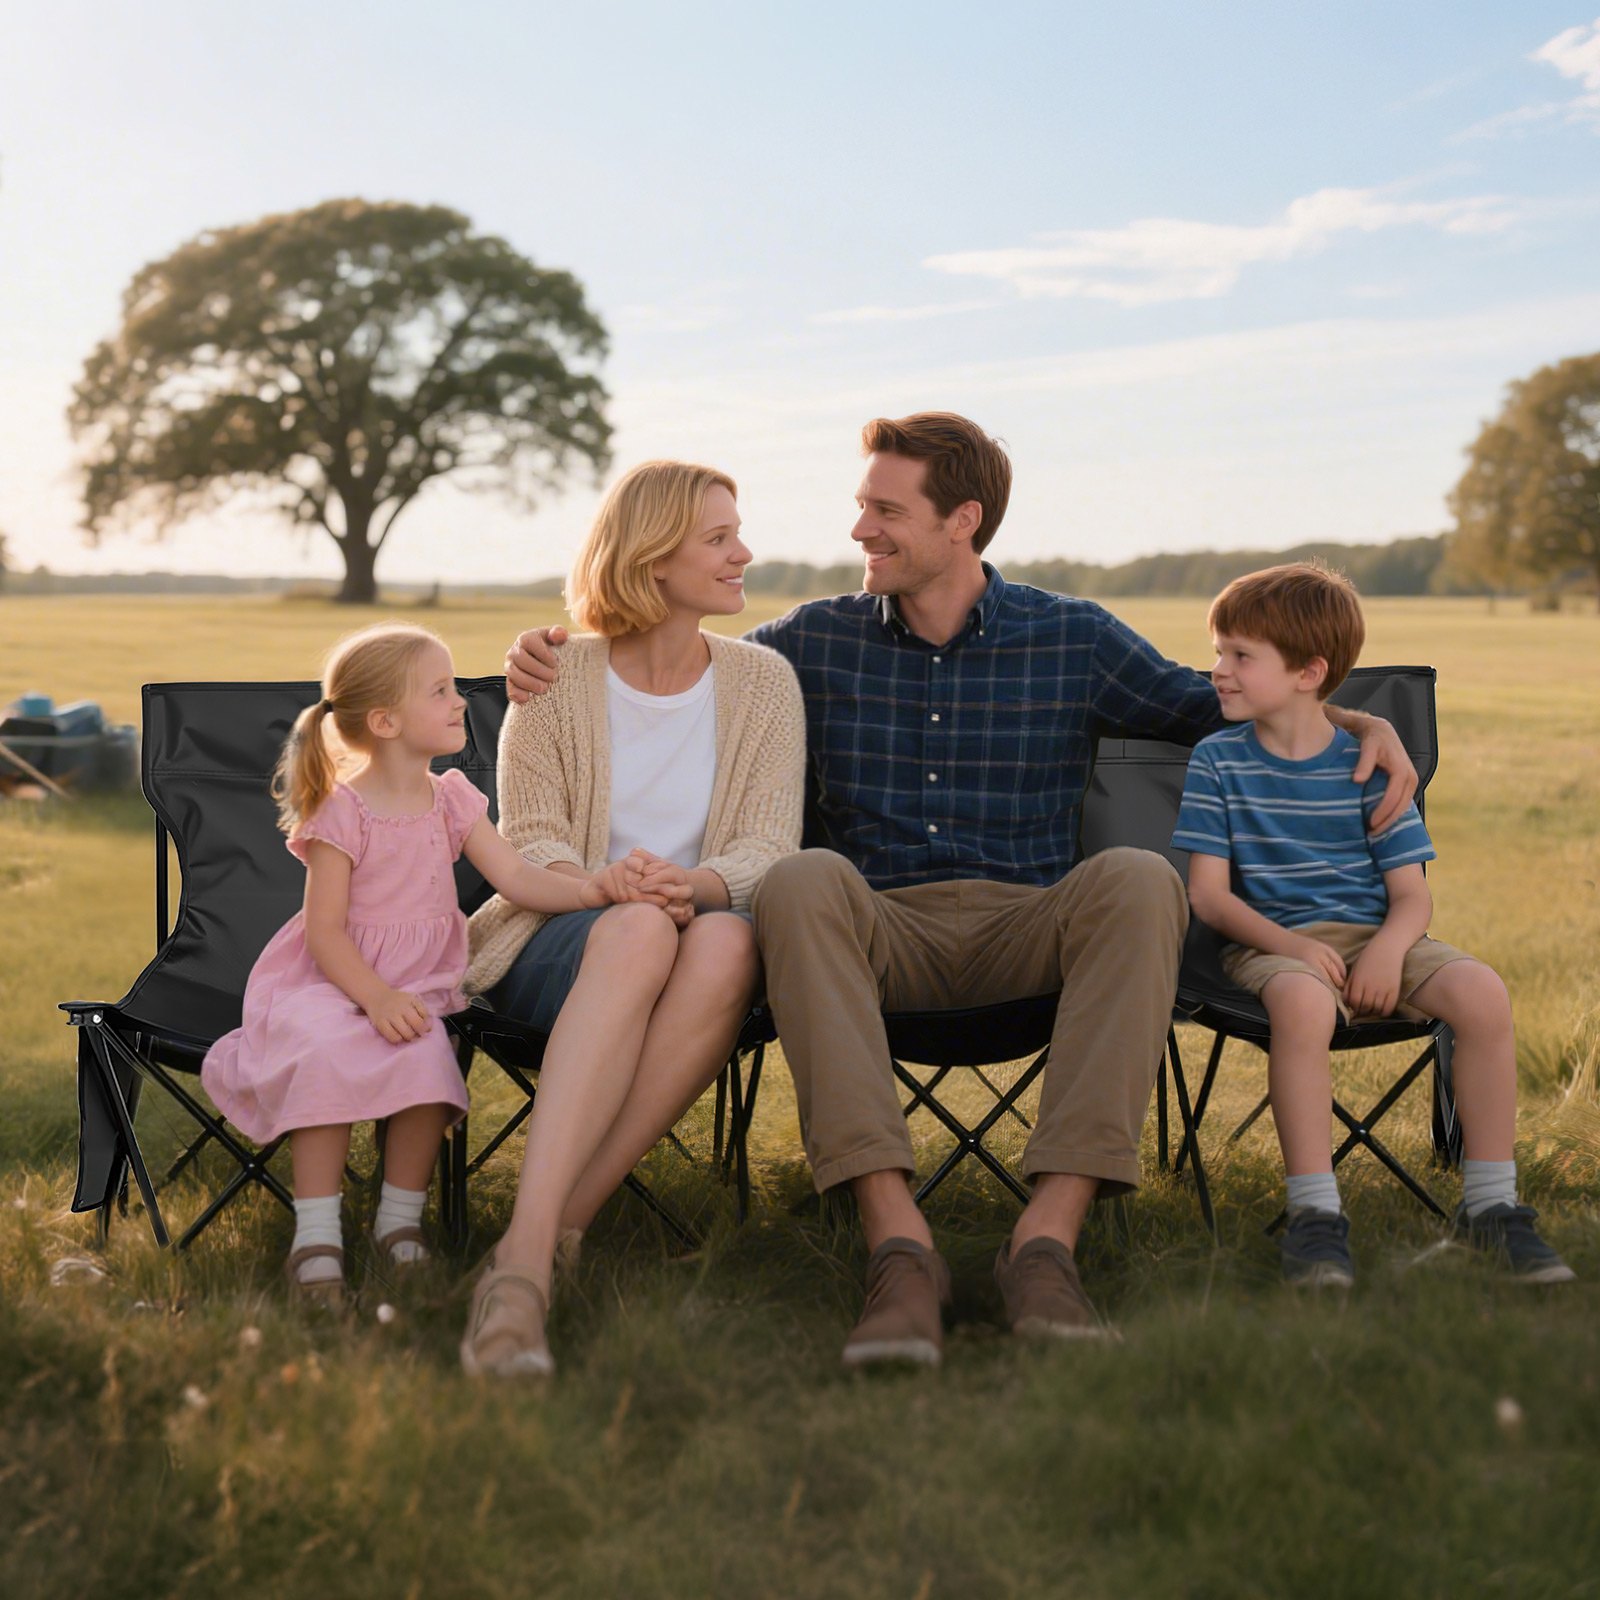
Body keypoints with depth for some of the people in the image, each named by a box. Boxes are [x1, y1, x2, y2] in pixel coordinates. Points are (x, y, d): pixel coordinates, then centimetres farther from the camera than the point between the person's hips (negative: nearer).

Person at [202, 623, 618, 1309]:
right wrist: (376, 996, -26)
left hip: (416, 985, 4)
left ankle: (399, 1220, -7)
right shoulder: (341, 813, -11)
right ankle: (316, 1237, -20)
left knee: (429, 1062, -27)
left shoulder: (453, 801, 5)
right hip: (330, 985, -4)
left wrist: (591, 888, -21)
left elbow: (518, 878, -3)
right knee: (329, 1058, -33)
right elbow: (324, 929, -13)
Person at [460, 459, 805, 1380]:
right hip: (558, 938, -1)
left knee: (727, 945, -37)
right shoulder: (557, 680, 5)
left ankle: (549, 1234, -36)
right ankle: (530, 1256, -50)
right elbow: (530, 838, -1)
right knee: (638, 932, -39)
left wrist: (695, 881, -24)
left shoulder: (764, 683, 9)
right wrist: (606, 883, -24)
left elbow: (769, 846, 0)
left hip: (706, 925, 2)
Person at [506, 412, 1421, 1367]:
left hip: (1026, 931, 0)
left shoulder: (1075, 640, 11)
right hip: (882, 931, 0)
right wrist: (552, 659, 6)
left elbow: (1221, 709, 20)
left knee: (1138, 882, -33)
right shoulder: (819, 641, 13)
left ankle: (1049, 1234, -39)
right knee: (804, 882, -35)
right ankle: (899, 1243, -42)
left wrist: (1364, 724, 6)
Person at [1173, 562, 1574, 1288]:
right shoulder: (1218, 760, 4)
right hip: (1271, 940, -2)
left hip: (1372, 935, 2)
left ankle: (1489, 1201, -13)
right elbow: (1209, 892, -3)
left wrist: (1390, 947, -20)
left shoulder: (1365, 763, 5)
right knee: (1303, 1001, -38)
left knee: (1480, 990, -26)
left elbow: (1412, 892, 3)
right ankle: (1314, 1211, -31)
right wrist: (1288, 943, -20)